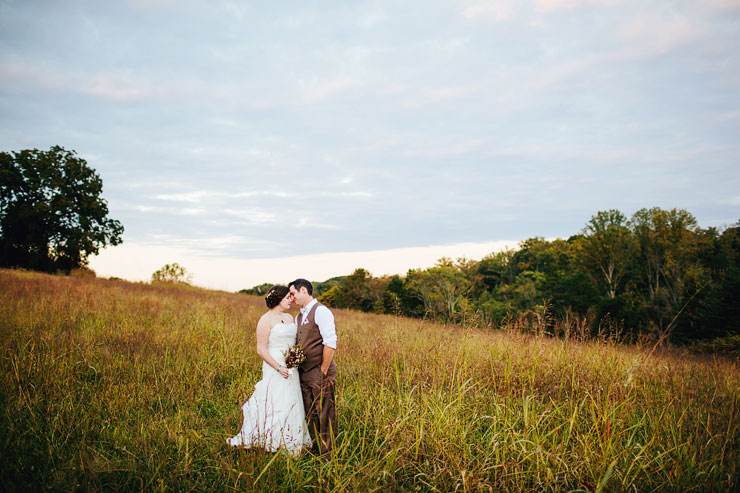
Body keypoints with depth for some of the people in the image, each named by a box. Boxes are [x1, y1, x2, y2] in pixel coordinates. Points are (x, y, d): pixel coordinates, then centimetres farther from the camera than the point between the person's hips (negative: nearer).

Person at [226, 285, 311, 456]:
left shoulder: (289, 318, 14)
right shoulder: (266, 319, -8)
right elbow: (261, 349, -12)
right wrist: (279, 368, -17)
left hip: (291, 370, 7)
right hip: (274, 370, -7)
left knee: (292, 407, 9)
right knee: (274, 408, -7)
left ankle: (290, 445, 18)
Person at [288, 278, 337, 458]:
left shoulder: (321, 311, -12)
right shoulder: (299, 317, 16)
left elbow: (330, 343, -18)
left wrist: (323, 371, -18)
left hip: (320, 372, -8)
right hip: (304, 373, 9)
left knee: (324, 413, -1)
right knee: (310, 414, 15)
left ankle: (327, 453, 8)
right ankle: (314, 448, 27)